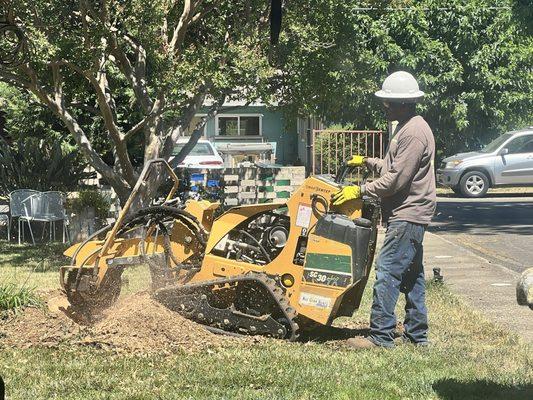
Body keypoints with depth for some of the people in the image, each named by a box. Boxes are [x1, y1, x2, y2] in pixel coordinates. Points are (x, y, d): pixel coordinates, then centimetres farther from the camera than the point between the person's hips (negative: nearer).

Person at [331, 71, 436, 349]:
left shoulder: (414, 133, -18)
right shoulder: (406, 128, 16)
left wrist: (360, 191, -16)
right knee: (411, 276, 13)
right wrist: (367, 162, 17)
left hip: (407, 216, -11)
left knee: (387, 272, -11)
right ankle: (416, 334, 19)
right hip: (408, 214, 11)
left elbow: (396, 179, -21)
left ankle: (381, 335, -8)